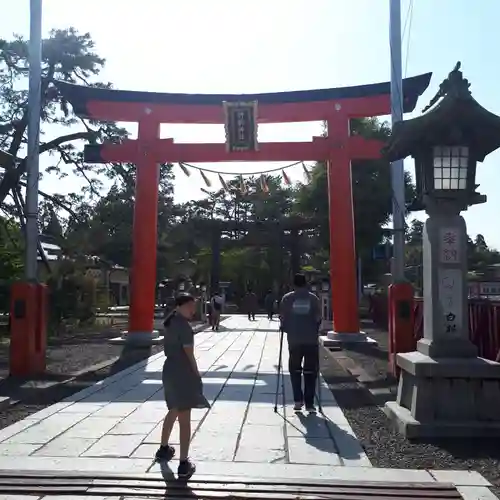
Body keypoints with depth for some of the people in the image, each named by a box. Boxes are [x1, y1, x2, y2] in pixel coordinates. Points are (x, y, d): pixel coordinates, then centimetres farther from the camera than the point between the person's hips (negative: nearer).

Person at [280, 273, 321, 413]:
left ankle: (298, 400, 8)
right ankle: (309, 403, 7)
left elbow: (282, 318, 0)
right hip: (311, 340, 0)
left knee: (295, 370, 16)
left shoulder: (287, 298, 1)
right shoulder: (313, 298, 2)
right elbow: (318, 318, 1)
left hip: (294, 340, 0)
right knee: (310, 371, 8)